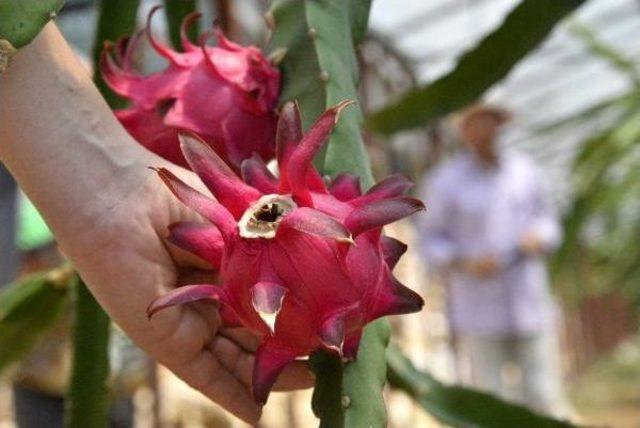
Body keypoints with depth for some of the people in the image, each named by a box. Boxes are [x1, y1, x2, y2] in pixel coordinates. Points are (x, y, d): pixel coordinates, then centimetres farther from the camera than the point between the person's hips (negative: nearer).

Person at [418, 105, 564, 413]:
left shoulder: (524, 170, 3)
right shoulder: (444, 182, -6)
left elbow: (547, 220, 12)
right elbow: (431, 240, 0)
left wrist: (538, 239, -11)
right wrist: (465, 263, -18)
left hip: (529, 305, 3)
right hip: (479, 313, -3)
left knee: (541, 397, 3)